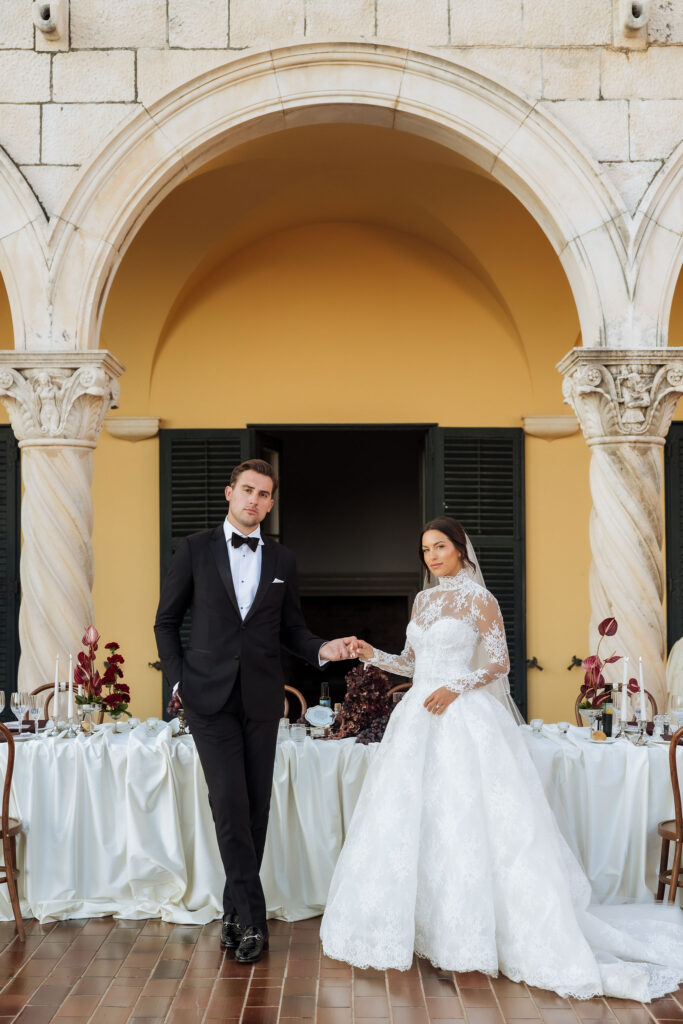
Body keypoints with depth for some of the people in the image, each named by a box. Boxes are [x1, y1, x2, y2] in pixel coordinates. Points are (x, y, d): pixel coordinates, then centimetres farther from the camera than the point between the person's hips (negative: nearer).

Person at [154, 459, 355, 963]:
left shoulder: (283, 560, 11)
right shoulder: (195, 549, 3)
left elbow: (291, 629, 15)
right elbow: (167, 621, 7)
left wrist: (323, 649, -5)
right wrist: (179, 679, -1)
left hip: (261, 698, 3)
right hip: (210, 696, -3)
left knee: (257, 806, 6)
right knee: (230, 802, -10)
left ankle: (235, 909, 20)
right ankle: (252, 917, -3)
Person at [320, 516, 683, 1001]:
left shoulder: (479, 599, -3)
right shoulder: (423, 600, 15)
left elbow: (500, 662, -6)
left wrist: (456, 687, -17)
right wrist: (373, 655, 3)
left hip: (462, 718, -6)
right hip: (419, 719, 7)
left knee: (470, 821, -8)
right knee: (412, 820, 4)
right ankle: (426, 926, 13)